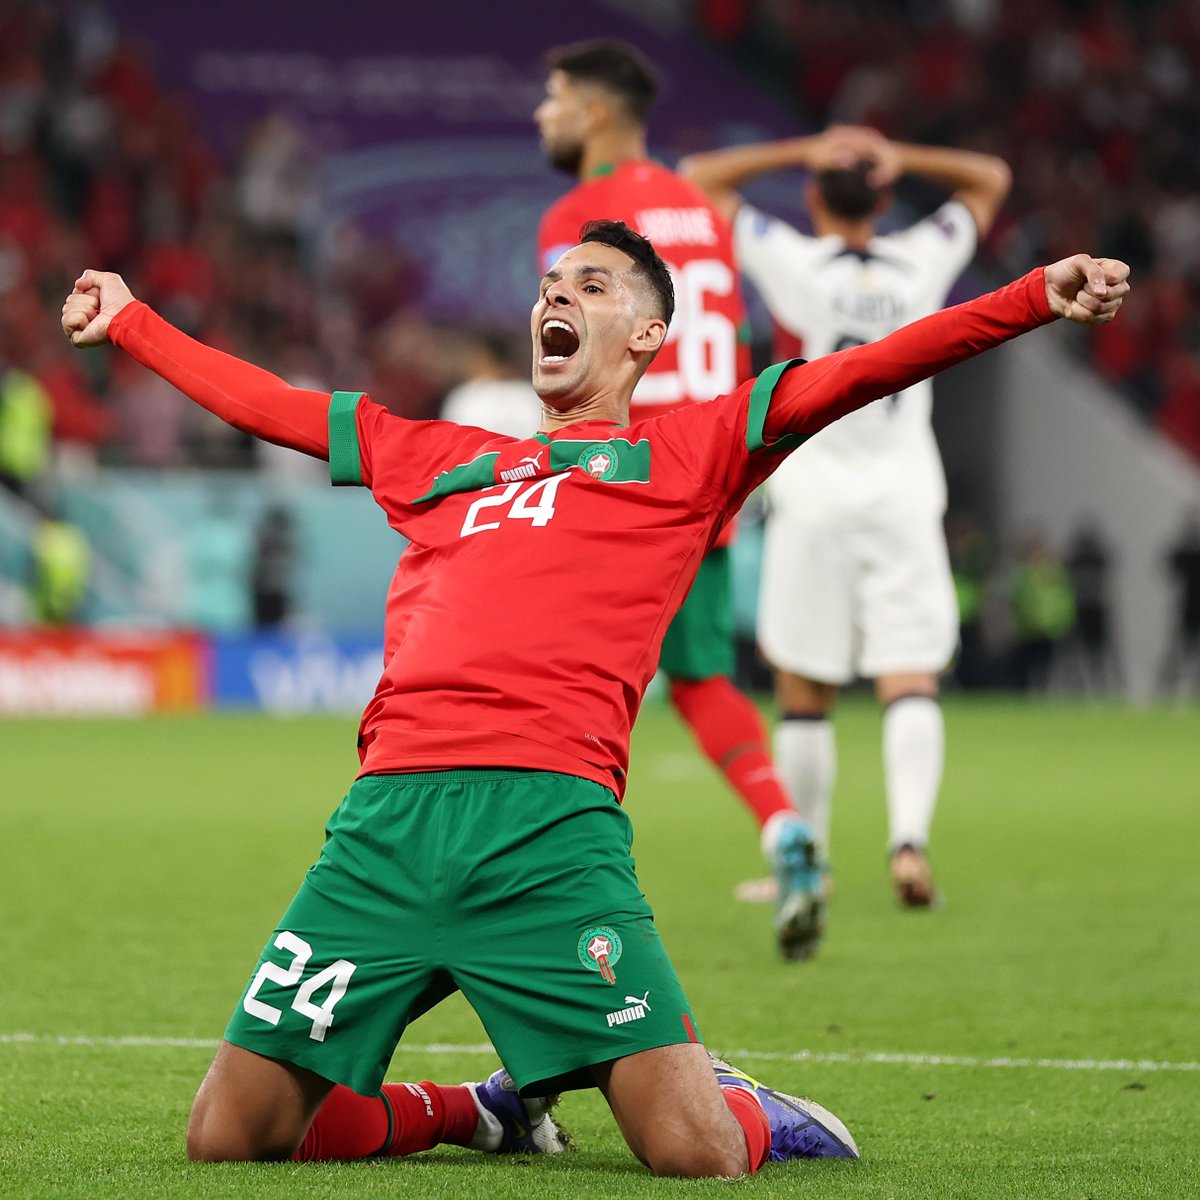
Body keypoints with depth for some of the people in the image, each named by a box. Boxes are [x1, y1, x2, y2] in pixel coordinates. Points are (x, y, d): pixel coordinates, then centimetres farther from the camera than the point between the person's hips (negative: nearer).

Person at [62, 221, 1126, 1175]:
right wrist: (129, 322, 49)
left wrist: (1038, 298, -1)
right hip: (387, 817, 4)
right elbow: (267, 402, 42)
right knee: (228, 1137, 0)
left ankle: (753, 1111, 21)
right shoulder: (438, 460, 30)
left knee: (698, 1156, -17)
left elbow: (857, 375, 9)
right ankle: (492, 1111, 23)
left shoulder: (686, 454, 19)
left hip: (551, 827, -4)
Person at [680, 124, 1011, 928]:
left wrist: (800, 152, 0)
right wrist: (900, 159, 5)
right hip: (905, 501, 1)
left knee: (805, 696, 7)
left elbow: (699, 178, 5)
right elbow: (991, 178, 19)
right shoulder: (924, 263, 2)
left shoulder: (792, 262, -5)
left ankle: (808, 869, 10)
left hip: (813, 506, -1)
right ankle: (910, 836, -24)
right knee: (911, 685, -2)